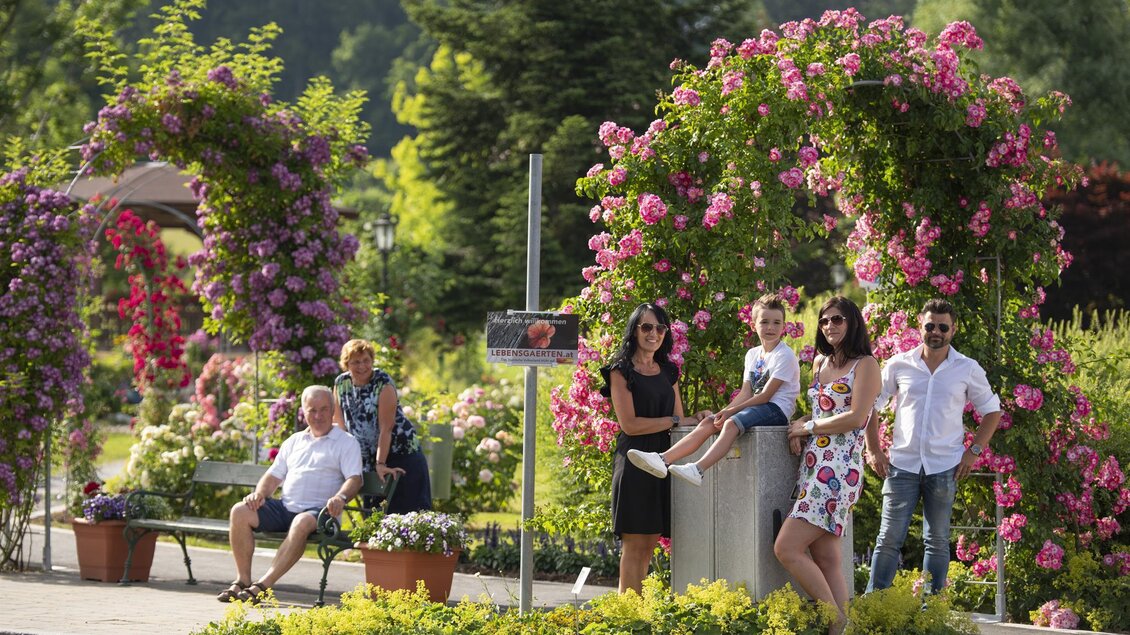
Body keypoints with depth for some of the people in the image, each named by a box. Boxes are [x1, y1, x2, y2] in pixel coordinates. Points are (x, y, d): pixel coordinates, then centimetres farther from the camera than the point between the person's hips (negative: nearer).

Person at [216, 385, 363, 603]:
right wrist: (259, 494, 0)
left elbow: (354, 478, -6)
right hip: (284, 507, 5)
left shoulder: (346, 443, 8)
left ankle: (263, 585, -42)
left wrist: (340, 497, -28)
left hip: (317, 511, -5)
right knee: (240, 512, -18)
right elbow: (274, 476, 23)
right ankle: (243, 580, -19)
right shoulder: (294, 442, 24)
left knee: (302, 523, -40)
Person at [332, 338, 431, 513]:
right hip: (368, 458, 5)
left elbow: (386, 428, -21)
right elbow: (339, 424, 4)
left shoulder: (383, 383, -17)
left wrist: (381, 464, -24)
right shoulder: (341, 383, -2)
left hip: (401, 453, -5)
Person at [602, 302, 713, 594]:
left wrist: (697, 419, -7)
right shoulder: (621, 371, -2)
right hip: (634, 461, -6)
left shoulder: (668, 372, 18)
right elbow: (629, 424, -11)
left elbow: (679, 420, 14)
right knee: (634, 544, -9)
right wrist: (672, 421, -8)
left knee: (649, 545, 4)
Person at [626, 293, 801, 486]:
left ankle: (698, 470, -49)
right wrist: (725, 411, -7)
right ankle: (663, 460, -22)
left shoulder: (785, 356, -7)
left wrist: (731, 411, -13)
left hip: (776, 409, -8)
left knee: (732, 423, -32)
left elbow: (765, 395, -12)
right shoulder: (752, 355, 17)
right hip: (758, 408, 8)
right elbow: (745, 393, 12)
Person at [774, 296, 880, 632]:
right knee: (826, 559, 2)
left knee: (787, 548, -15)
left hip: (838, 469, -8)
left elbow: (856, 418, -14)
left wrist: (807, 427, -5)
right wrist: (799, 427, 6)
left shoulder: (865, 365, -3)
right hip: (813, 465, 8)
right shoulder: (821, 362, 19)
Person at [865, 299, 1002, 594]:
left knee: (937, 541, 5)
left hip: (944, 467, 0)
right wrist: (873, 451, 5)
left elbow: (991, 411, 13)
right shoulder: (899, 365, 5)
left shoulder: (968, 370, 4)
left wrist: (974, 450, 3)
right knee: (889, 537, -4)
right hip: (902, 463, 0)